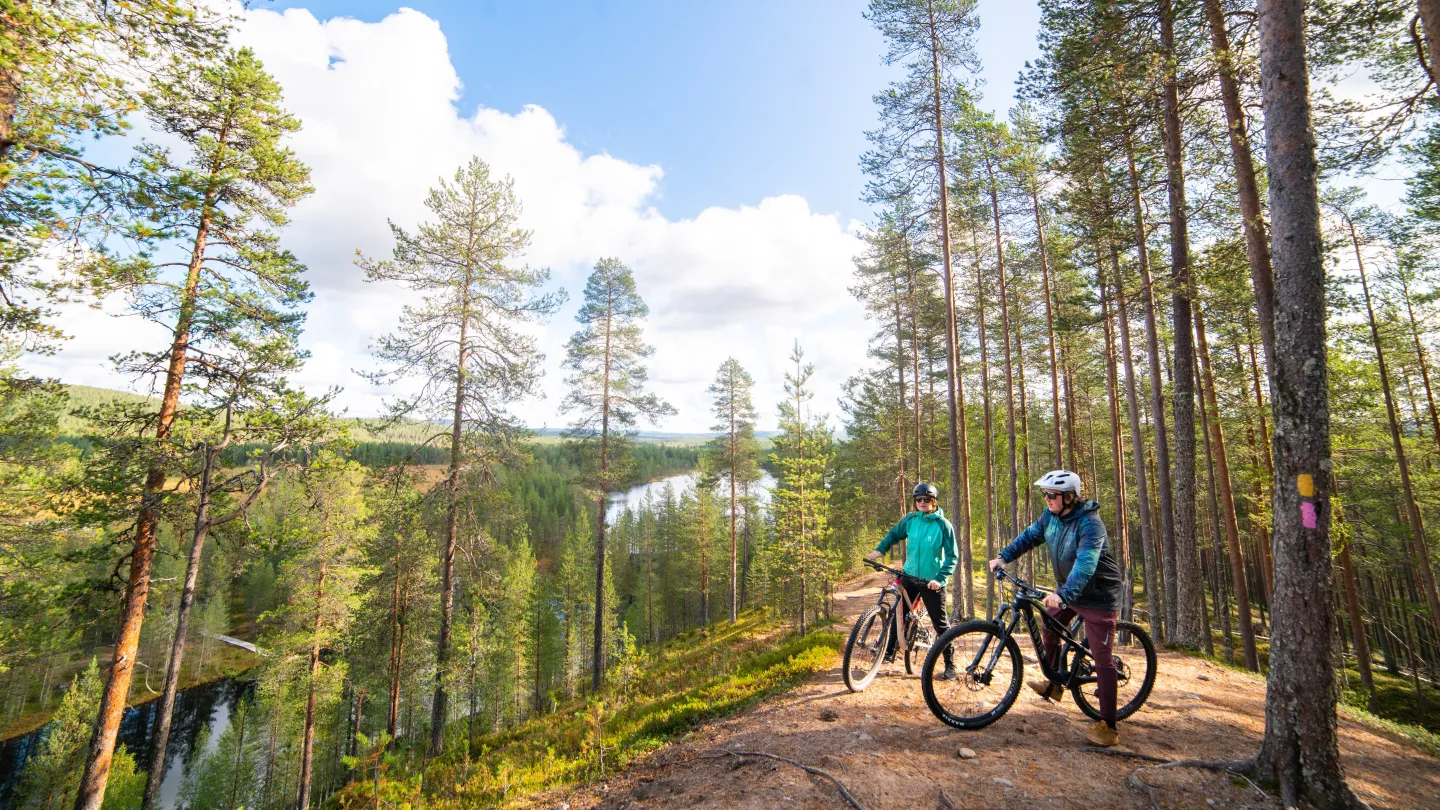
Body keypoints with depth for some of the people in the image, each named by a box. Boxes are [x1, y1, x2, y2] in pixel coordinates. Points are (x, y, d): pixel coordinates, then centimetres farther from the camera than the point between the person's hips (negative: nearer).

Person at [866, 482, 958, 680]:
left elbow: (952, 556, -13)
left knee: (941, 623, 5)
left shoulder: (943, 525, -12)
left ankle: (950, 664, 20)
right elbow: (894, 534, 14)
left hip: (932, 581, -3)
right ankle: (890, 652, 24)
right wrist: (880, 549, 0)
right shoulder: (910, 520, -2)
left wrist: (939, 578, -23)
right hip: (910, 576, 4)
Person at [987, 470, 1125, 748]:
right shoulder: (1051, 515, -5)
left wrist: (1063, 594, -51)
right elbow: (1030, 536, 3)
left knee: (1102, 658, -3)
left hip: (1097, 596, -8)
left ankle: (1108, 726, 5)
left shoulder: (1090, 524, -29)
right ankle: (1054, 685, 35)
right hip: (1067, 589, 8)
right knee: (1049, 630, 14)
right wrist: (1003, 556, -9)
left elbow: (1085, 564, -40)